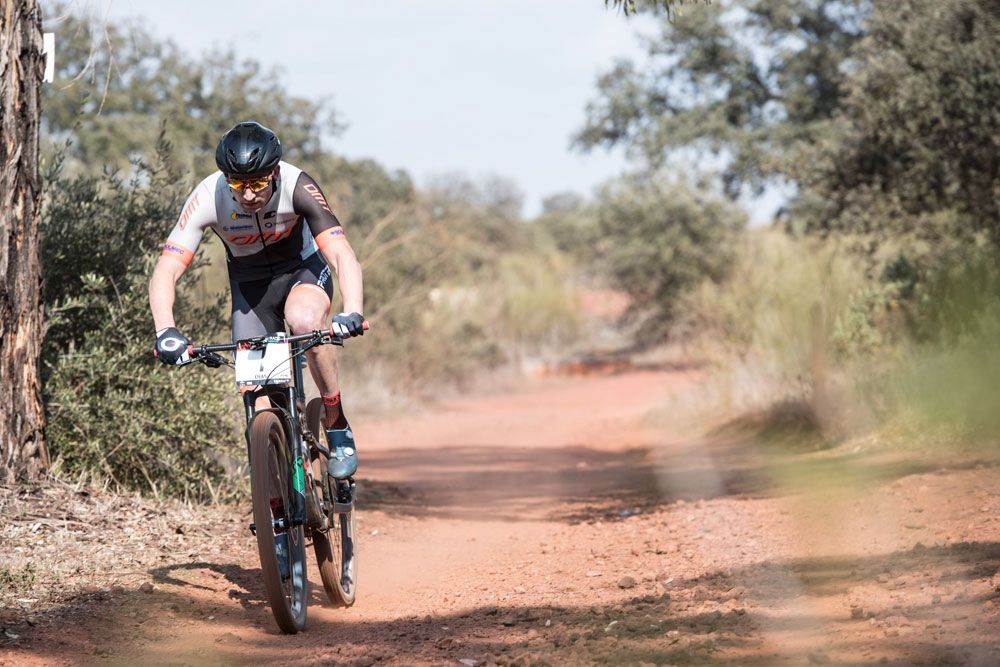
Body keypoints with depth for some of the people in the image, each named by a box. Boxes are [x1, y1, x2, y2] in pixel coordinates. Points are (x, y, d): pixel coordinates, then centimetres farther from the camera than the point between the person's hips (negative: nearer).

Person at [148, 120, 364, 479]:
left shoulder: (297, 186, -31)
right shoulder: (208, 198, -29)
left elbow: (342, 254, -38)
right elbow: (165, 273, -34)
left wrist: (353, 313, -56)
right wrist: (166, 332, -51)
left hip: (302, 268, -2)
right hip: (249, 285, 2)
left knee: (306, 319, -35)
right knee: (257, 392, -7)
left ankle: (337, 427, -17)